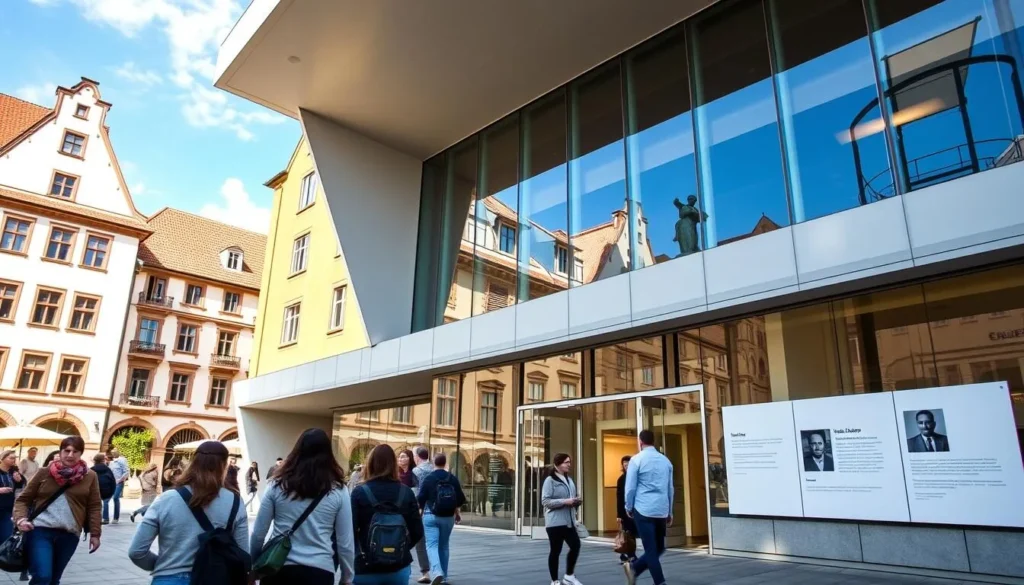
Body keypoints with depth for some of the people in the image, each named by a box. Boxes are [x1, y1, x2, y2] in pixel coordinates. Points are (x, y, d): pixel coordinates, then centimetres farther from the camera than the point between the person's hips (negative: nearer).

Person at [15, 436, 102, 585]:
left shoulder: (90, 476, 4)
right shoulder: (45, 473, 4)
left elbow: (94, 507, 5)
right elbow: (23, 499, 7)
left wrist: (94, 533, 2)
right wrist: (21, 519, -11)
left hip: (69, 535, 2)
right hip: (40, 530, -1)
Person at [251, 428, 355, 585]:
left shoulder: (277, 486, -1)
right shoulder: (339, 491, -4)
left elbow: (258, 534, 4)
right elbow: (345, 542, 0)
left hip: (279, 569, 1)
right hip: (319, 571, -1)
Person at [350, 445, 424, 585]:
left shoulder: (359, 492, -9)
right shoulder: (406, 493, -2)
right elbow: (417, 532, 0)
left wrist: (357, 553, 9)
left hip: (366, 568, -2)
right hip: (399, 568, 2)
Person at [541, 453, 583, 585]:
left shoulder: (569, 480, 15)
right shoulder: (550, 480, -9)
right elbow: (545, 501, -16)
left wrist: (577, 501, 2)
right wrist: (565, 501, -21)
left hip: (569, 521, 7)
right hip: (555, 522, -7)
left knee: (576, 545, 1)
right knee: (555, 551, 1)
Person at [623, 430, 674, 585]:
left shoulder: (636, 459, -4)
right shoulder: (666, 460, 10)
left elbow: (630, 487, -5)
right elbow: (670, 488, 15)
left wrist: (629, 507, 9)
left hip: (643, 510, -4)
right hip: (662, 511, 4)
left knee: (651, 549, 3)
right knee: (658, 548, 18)